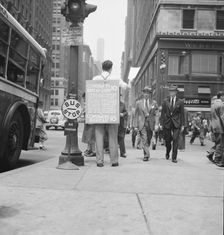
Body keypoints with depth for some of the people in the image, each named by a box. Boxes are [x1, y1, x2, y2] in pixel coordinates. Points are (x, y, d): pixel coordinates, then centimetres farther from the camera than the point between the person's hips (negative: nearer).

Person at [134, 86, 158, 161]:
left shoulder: (154, 102, 8)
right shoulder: (139, 102, 8)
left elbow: (156, 114, 7)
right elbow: (136, 114, 9)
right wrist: (136, 125, 3)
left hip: (150, 124, 1)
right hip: (142, 124, -1)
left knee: (148, 140, 10)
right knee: (144, 140, -12)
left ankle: (146, 154, 28)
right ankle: (146, 155, -13)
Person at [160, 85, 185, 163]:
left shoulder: (180, 102, 2)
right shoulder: (165, 101, 5)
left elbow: (182, 114, 4)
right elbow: (163, 113, 6)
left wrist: (182, 125, 1)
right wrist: (161, 124, 2)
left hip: (176, 124, -1)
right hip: (167, 123, 1)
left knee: (175, 140, -9)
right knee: (167, 140, 9)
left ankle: (174, 157, -1)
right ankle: (167, 153, 37)